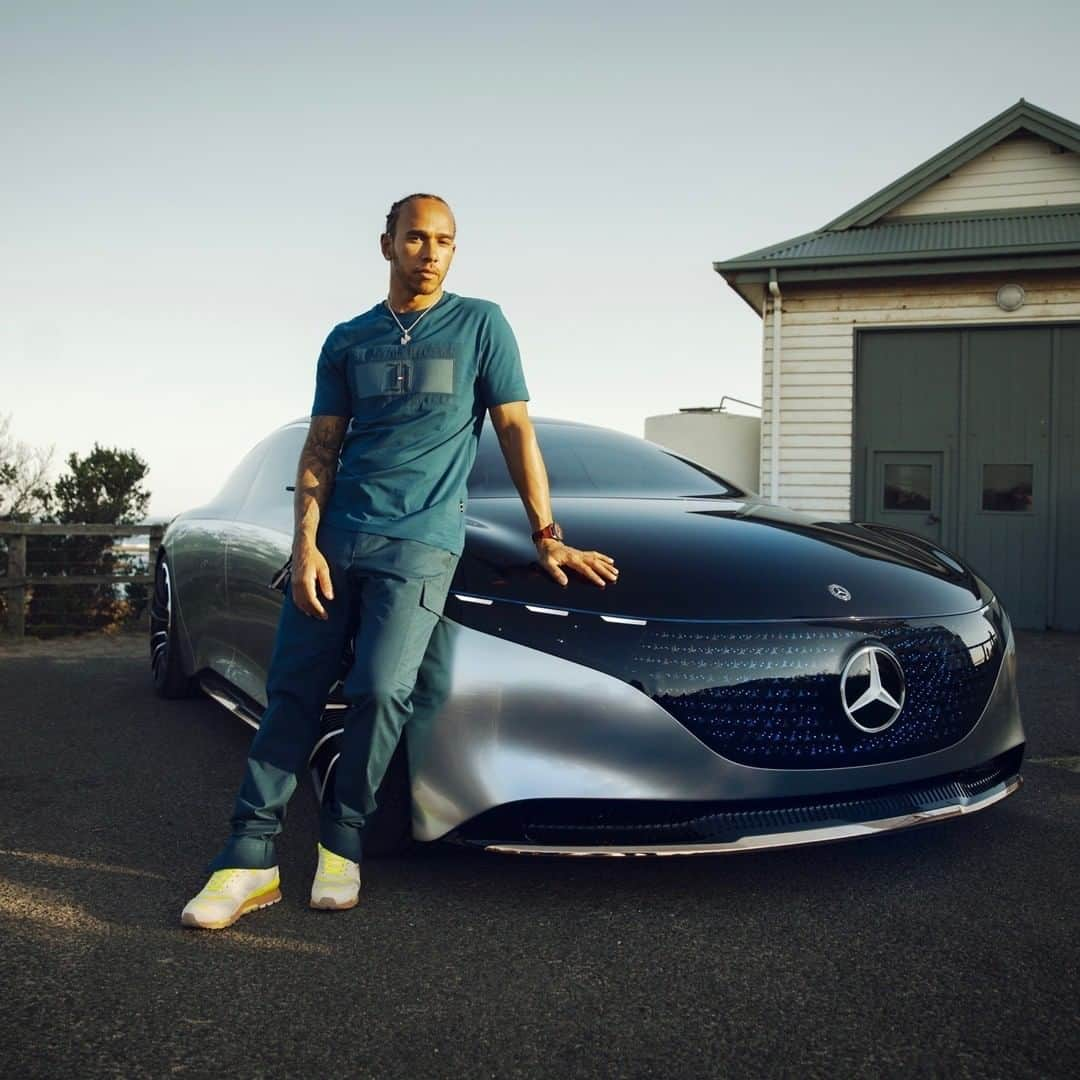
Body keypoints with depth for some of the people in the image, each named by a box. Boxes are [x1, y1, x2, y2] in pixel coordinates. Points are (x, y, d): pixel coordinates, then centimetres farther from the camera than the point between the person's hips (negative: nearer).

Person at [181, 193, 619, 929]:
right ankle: (251, 857, 4)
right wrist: (306, 544, -3)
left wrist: (548, 536, 0)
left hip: (421, 542, -3)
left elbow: (517, 433, 5)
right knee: (293, 691, -1)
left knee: (381, 689, -17)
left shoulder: (480, 325, 6)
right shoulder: (348, 341, 13)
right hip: (337, 537, 3)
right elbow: (321, 449, 10)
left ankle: (343, 842, 3)